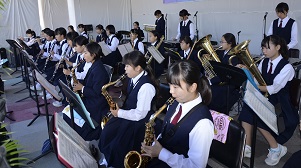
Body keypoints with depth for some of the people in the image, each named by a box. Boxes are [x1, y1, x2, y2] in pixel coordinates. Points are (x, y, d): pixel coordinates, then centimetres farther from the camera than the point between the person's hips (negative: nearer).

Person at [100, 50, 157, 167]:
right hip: (128, 114, 8)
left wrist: (119, 113, -15)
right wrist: (119, 109, -1)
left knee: (117, 146, -11)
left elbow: (140, 114, -23)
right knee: (106, 133, 1)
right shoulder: (133, 78, 1)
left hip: (139, 122, -8)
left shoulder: (146, 86, -27)